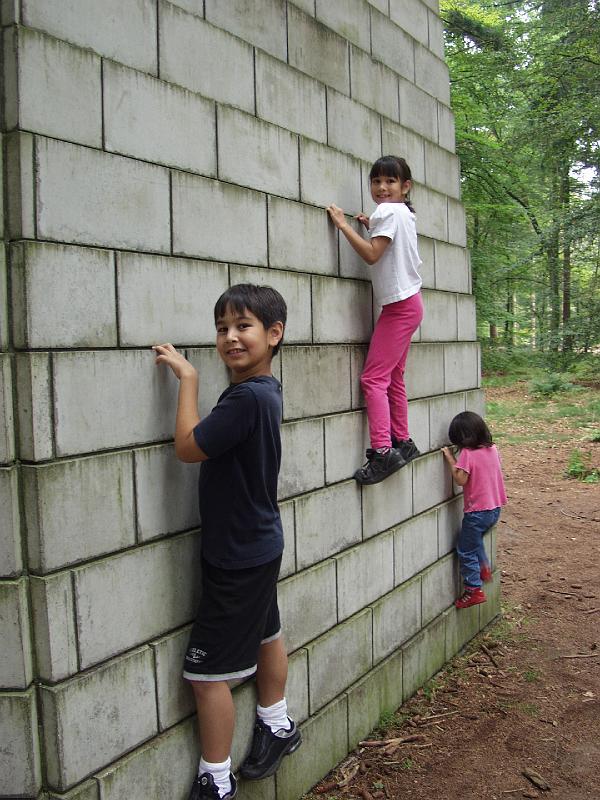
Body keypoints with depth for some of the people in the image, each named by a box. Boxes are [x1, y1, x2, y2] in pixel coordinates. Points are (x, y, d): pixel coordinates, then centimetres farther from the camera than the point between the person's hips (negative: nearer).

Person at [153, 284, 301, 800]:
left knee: (207, 671, 3)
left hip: (239, 555, -10)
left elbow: (187, 447, -20)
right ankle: (277, 726, 47)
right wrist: (188, 375, 0)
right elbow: (211, 445, 7)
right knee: (265, 635, 26)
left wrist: (188, 377, -13)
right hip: (260, 544, 10)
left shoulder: (248, 398, -29)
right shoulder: (264, 389, 1)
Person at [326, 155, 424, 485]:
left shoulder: (388, 212, -11)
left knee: (373, 378, -14)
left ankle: (383, 451, -18)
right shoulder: (404, 213, 18)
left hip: (399, 305, -10)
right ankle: (402, 442, 22)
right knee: (393, 377, 14)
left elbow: (371, 255, -20)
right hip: (408, 302, 10)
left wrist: (343, 225, -15)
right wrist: (372, 227, 14)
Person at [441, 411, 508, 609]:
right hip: (495, 509, 8)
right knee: (475, 537, 33)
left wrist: (450, 459, -15)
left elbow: (461, 479, -22)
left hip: (477, 511, -8)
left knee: (466, 551, 6)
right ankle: (484, 567, 36)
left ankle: (474, 590, 9)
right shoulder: (492, 449, 2)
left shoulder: (467, 453, -19)